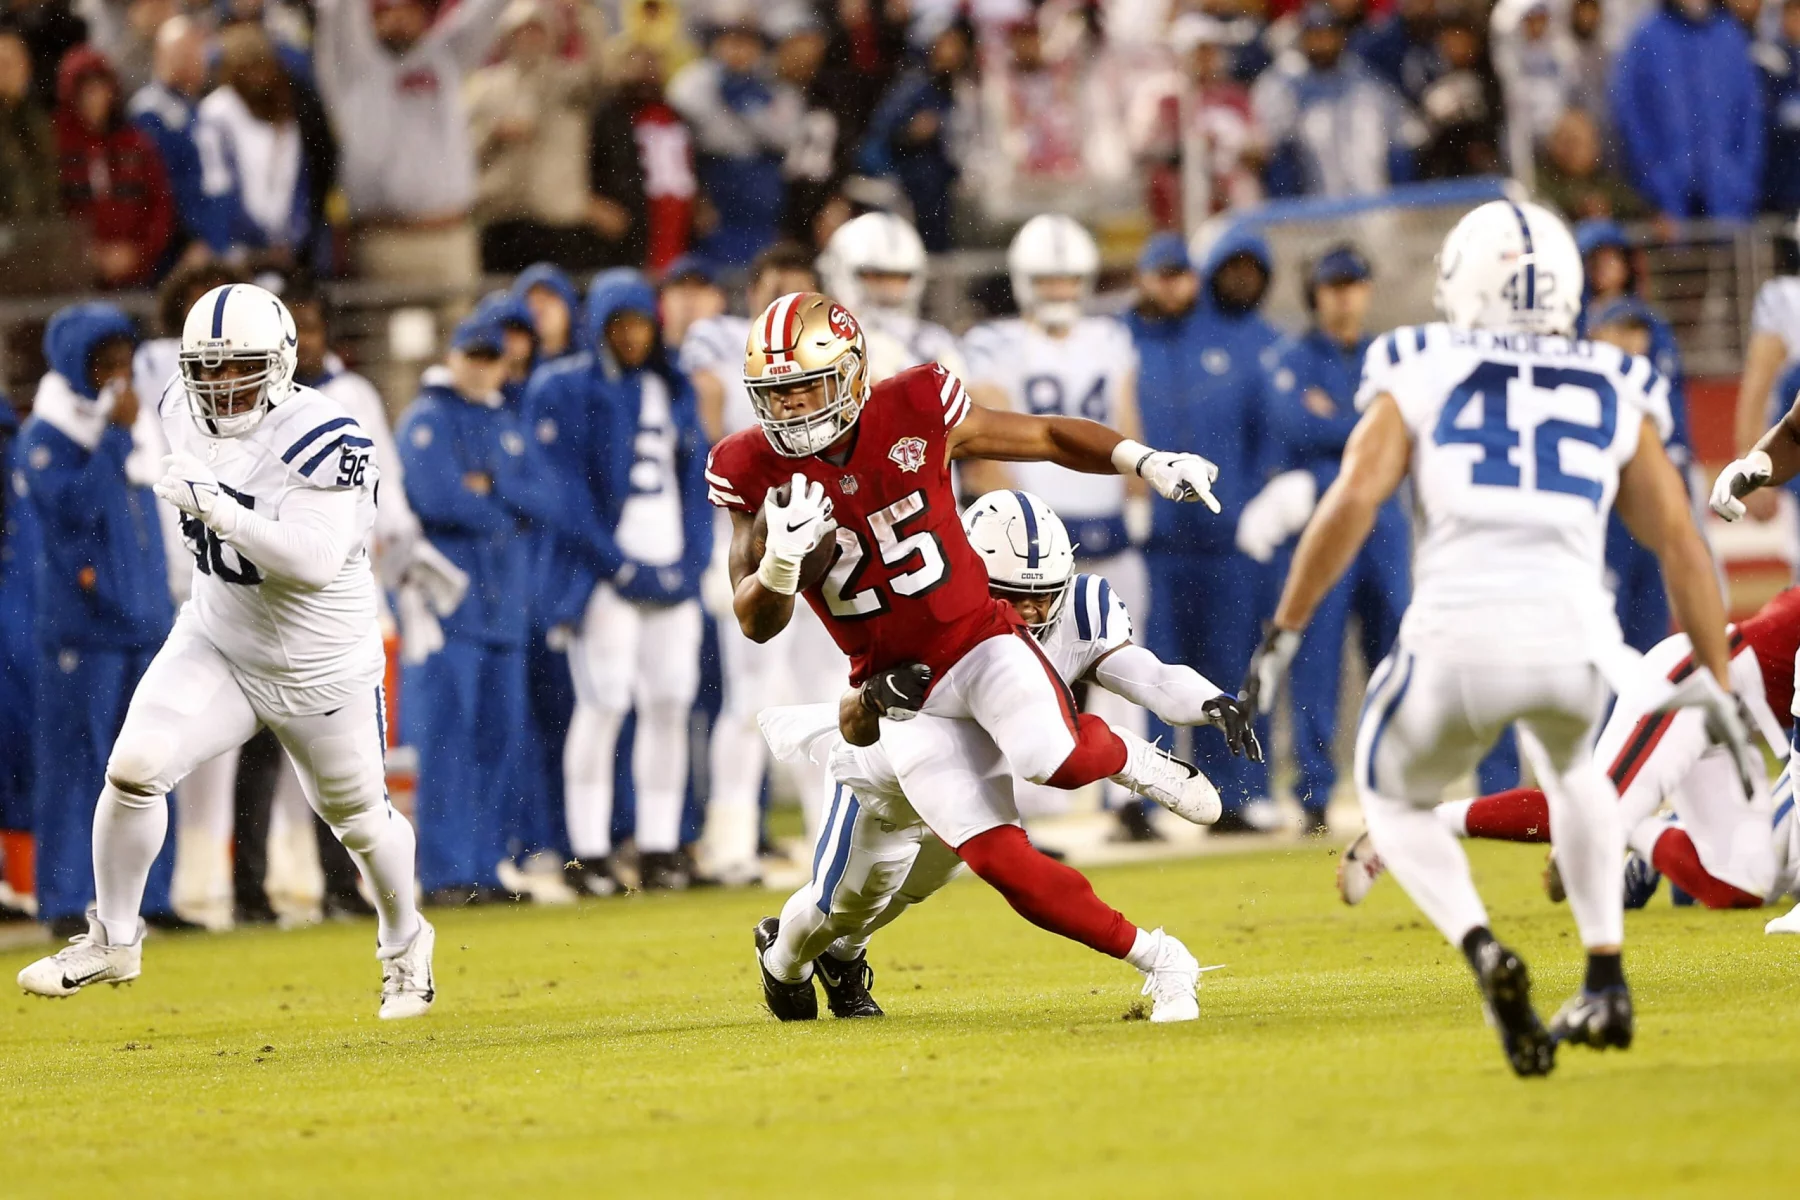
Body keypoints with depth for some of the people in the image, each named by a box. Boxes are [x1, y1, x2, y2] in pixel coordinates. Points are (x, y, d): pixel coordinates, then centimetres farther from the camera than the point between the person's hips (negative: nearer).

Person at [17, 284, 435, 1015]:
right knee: (134, 765, -17)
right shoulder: (187, 415, -6)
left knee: (358, 818, 16)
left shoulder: (319, 440, -26)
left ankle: (405, 942, 45)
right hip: (216, 644, 4)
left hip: (319, 668, -4)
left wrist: (216, 508, -39)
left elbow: (317, 561, -36)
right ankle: (113, 940, 1)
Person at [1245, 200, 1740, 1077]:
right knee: (1568, 766, 37)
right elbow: (1679, 540, 18)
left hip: (1458, 633, -2)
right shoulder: (1617, 397, 21)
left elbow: (1352, 502, 1)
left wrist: (1284, 634, 4)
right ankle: (1606, 982, 25)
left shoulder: (1418, 378, 14)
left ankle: (1482, 953, -2)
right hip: (1574, 630, 2)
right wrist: (1719, 687, 22)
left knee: (1394, 801, 26)